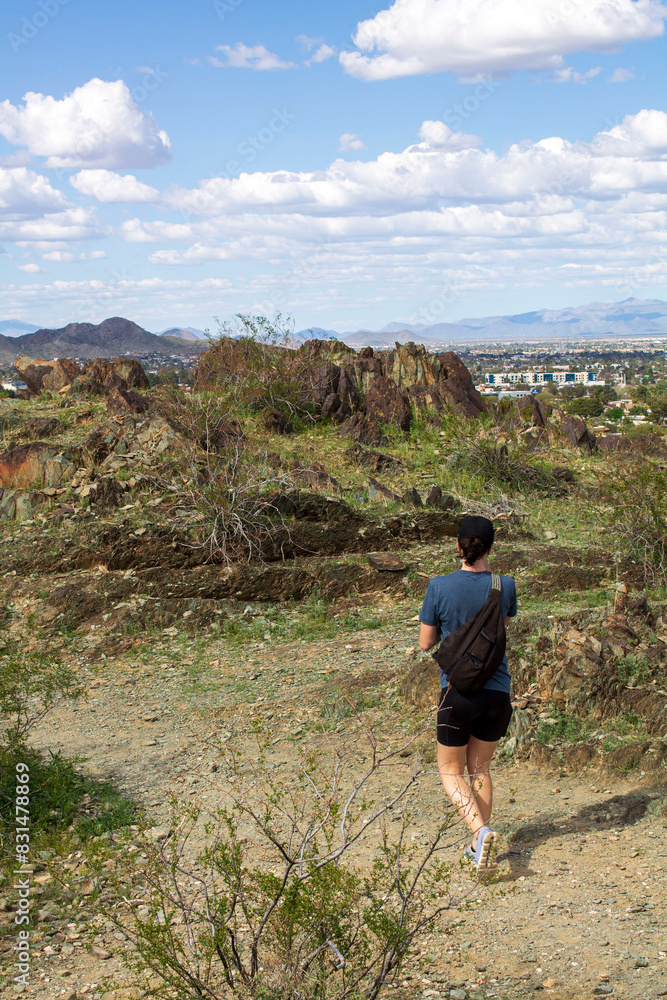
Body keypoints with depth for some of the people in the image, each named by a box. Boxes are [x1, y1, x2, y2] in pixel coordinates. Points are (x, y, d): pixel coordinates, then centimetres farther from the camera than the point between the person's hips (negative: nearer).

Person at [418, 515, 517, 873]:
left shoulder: (440, 587, -11)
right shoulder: (505, 586, -5)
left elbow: (425, 642, -2)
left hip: (458, 692, -3)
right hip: (497, 692, 3)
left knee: (451, 770, 13)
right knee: (480, 768, 21)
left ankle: (481, 830, -10)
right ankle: (478, 846, 23)